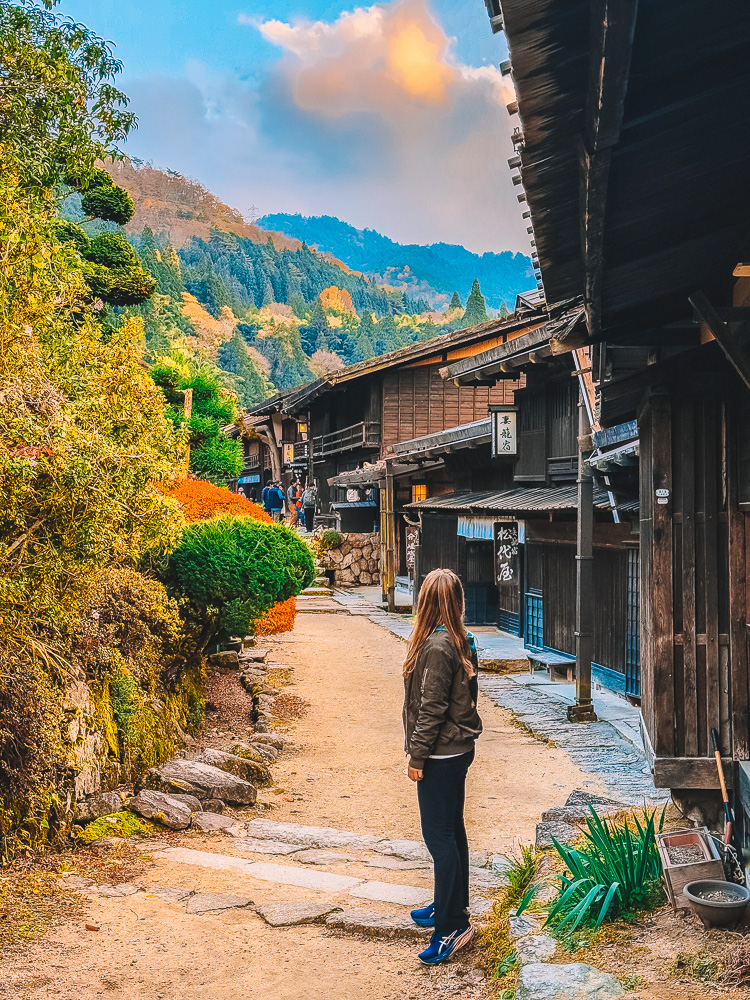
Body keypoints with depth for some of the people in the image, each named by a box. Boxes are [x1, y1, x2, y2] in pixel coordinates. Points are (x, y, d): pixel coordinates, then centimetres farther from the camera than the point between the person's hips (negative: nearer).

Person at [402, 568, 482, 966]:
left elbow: (431, 708, -21)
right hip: (458, 748, 10)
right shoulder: (460, 641, 7)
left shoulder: (436, 645, -22)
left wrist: (417, 756, -14)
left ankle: (453, 924, 3)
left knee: (439, 835, -3)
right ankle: (451, 906, 32)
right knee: (451, 830, 19)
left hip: (441, 753, -10)